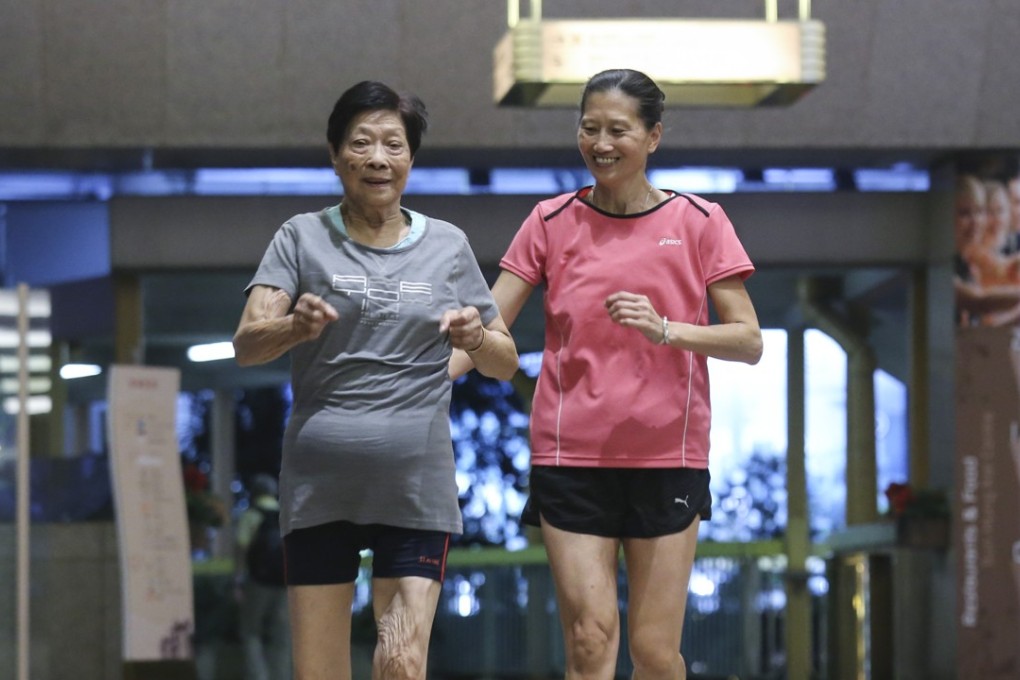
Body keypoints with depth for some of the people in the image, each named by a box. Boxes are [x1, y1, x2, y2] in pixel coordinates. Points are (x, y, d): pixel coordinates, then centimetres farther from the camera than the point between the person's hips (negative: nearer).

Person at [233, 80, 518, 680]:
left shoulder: (447, 245, 9)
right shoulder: (304, 238, 4)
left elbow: (506, 364, 13)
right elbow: (247, 344, -7)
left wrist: (476, 338, -11)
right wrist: (295, 326, -29)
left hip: (417, 489, 1)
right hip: (319, 488, -1)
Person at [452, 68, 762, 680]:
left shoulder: (699, 222, 3)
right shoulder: (552, 223, 6)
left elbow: (748, 341, -1)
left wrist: (664, 329, -18)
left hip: (667, 457, 0)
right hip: (572, 457, 0)